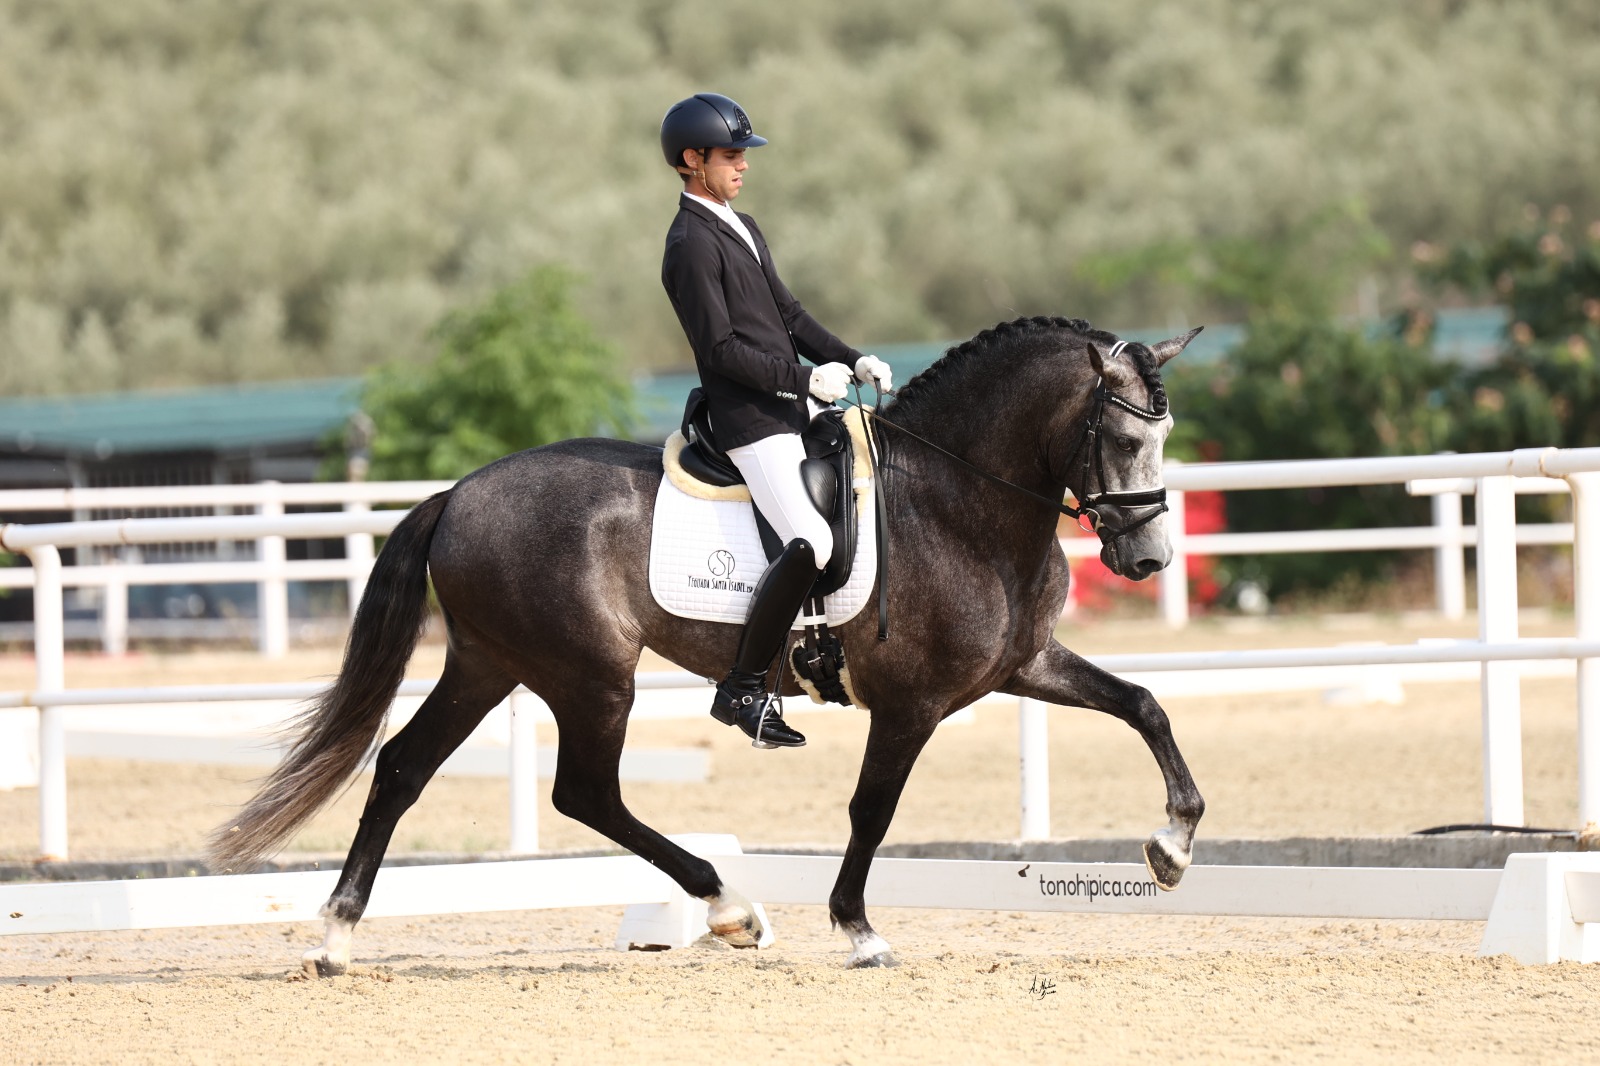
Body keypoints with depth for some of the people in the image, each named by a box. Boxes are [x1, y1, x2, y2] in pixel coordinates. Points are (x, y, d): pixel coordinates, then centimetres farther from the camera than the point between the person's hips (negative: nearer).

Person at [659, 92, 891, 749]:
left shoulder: (741, 228, 17)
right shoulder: (691, 245, -13)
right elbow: (721, 350, -19)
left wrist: (850, 360, 6)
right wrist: (806, 379, -20)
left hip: (796, 402, 10)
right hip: (751, 420, -10)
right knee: (810, 542, -23)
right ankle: (742, 688, -13)